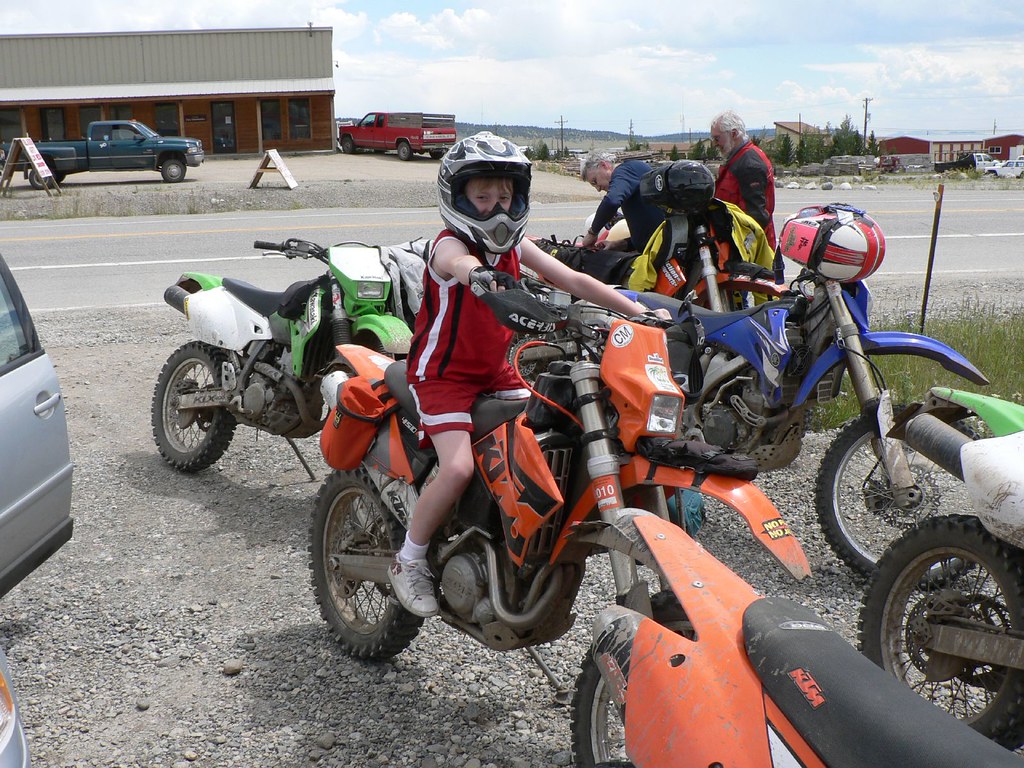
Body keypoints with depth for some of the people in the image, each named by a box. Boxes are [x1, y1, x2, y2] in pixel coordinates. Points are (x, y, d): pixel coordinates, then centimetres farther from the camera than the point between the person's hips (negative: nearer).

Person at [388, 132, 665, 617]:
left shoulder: (514, 244, 5)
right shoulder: (451, 244, -17)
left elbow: (572, 280, -1)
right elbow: (459, 263, -43)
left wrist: (639, 311, -10)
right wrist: (480, 275, -69)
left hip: (495, 371, 7)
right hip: (442, 374, -7)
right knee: (459, 468, -24)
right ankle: (409, 560, -3)